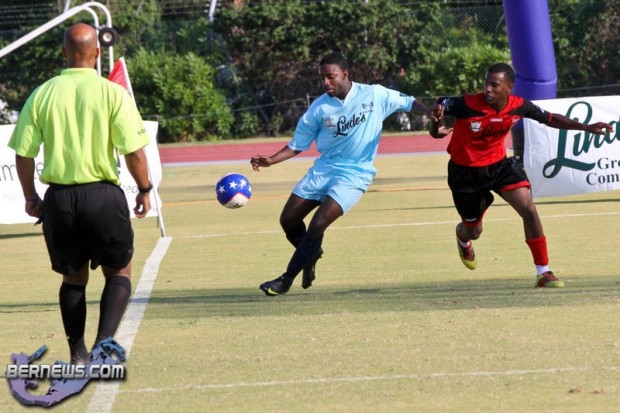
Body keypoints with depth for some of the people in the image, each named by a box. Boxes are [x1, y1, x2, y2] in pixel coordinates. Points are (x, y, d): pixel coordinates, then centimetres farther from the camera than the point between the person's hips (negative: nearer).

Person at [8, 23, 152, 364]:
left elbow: (23, 153, 2)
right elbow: (134, 150, -10)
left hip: (58, 196, 2)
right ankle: (104, 341, -8)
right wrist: (144, 190, 5)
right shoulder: (112, 93, -8)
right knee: (119, 272, 12)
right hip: (103, 194, -2)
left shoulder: (42, 95, 0)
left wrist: (30, 196, 15)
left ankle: (78, 353, 17)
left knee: (73, 277, 17)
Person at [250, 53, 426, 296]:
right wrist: (270, 161, -9)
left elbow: (409, 103, 2)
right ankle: (311, 255, 32)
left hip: (354, 174, -4)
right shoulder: (319, 107, -1)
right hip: (324, 168, 4)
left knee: (318, 224, -20)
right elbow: (297, 145, 5)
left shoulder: (374, 95, -7)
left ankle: (286, 280, -8)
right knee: (288, 220, 0)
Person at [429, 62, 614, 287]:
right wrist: (436, 125, -36)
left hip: (498, 164, 3)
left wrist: (586, 127, -6)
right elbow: (440, 105, -13)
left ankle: (543, 272, -6)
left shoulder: (519, 106, -16)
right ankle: (463, 237, 55)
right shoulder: (467, 105, -28)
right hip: (465, 170, -2)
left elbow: (549, 118, 0)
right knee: (474, 230, 12)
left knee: (529, 210, -16)